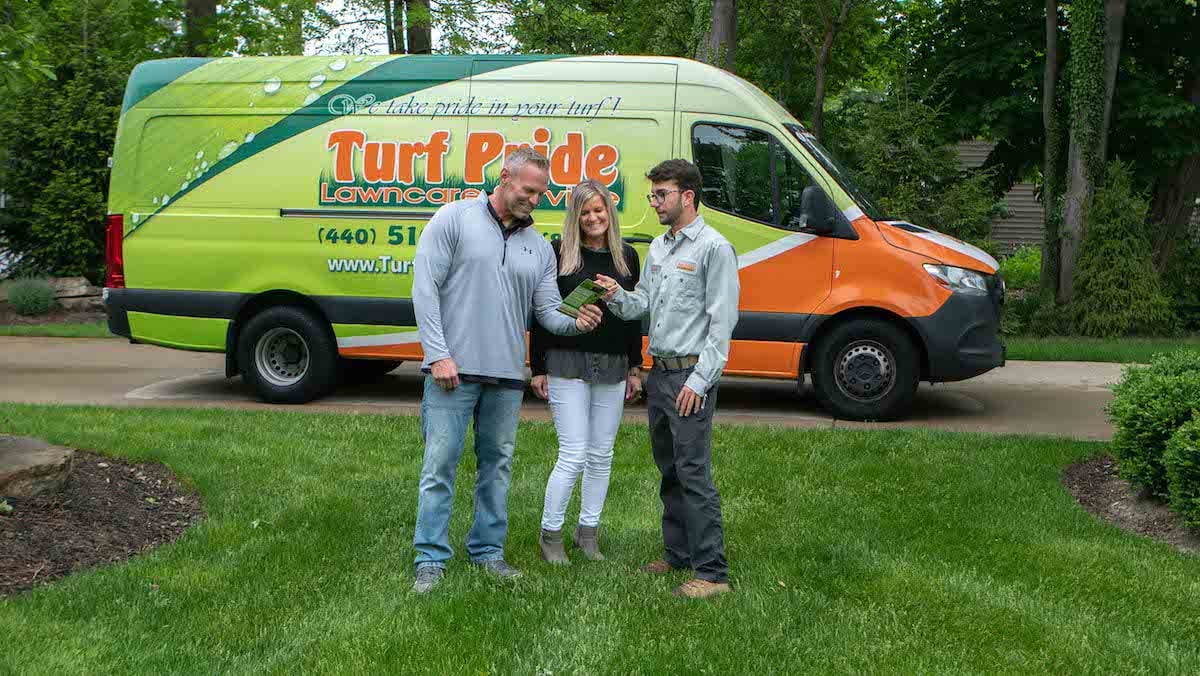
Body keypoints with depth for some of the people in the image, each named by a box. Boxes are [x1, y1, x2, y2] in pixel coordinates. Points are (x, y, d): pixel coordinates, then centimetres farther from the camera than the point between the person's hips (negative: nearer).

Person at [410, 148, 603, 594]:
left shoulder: (540, 247, 12)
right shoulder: (455, 218, -3)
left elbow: (548, 309, 9)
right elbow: (425, 288, -8)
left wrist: (575, 322, -15)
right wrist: (438, 355, -14)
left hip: (507, 375, 5)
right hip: (453, 370, -5)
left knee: (497, 464, 13)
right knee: (440, 463, -2)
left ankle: (488, 550, 25)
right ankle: (431, 559, 7)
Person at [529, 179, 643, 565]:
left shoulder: (627, 257, 9)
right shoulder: (559, 254, -3)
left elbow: (634, 316, 14)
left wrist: (635, 368, 12)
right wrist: (538, 368, -3)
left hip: (612, 369, 4)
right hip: (568, 366, -4)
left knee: (602, 456, 10)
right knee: (573, 455, -7)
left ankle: (588, 533, 23)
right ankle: (550, 534, 9)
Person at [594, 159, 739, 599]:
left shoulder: (714, 248, -10)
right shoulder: (658, 247, 15)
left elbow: (722, 321, -13)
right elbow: (642, 305, 16)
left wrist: (699, 380, -17)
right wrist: (617, 296, -6)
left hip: (691, 374, -8)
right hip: (660, 371, 8)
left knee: (694, 472, -10)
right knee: (668, 469, 15)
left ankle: (712, 572, -6)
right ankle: (678, 554, 27)